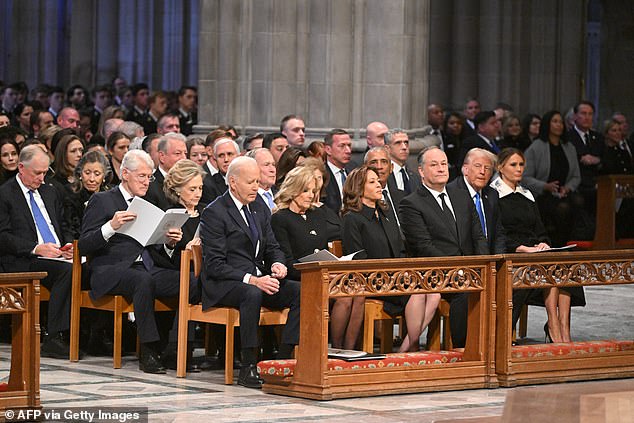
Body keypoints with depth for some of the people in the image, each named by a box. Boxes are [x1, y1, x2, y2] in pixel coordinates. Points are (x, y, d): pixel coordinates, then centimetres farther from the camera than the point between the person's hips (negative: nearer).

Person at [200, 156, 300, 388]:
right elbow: (214, 265, -14)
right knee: (252, 294, -39)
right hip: (223, 285, -7)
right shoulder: (214, 213, -8)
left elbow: (273, 247, 20)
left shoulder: (260, 210, 15)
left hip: (258, 279, 7)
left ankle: (284, 358, -20)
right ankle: (248, 368, -34)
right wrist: (250, 280, -25)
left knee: (301, 291, -18)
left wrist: (277, 263, -6)